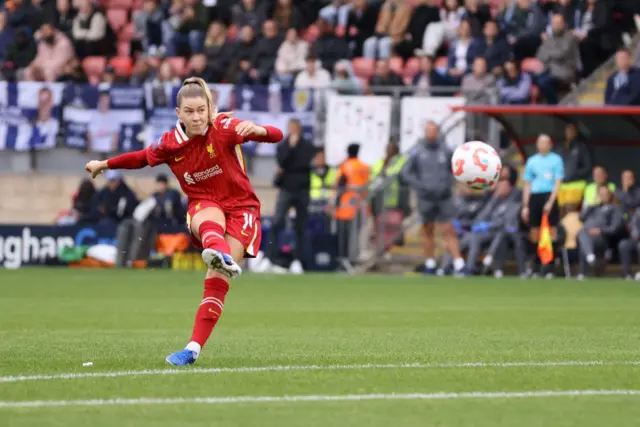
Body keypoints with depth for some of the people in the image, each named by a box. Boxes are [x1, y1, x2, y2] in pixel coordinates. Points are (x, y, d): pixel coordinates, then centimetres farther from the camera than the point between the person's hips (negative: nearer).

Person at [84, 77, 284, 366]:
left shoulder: (224, 128, -13)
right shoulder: (170, 143, -3)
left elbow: (276, 136, -21)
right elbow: (141, 158, 19)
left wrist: (256, 129, -43)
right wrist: (104, 164, 29)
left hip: (240, 207, -1)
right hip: (203, 205, 2)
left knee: (217, 280, -18)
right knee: (208, 220, -39)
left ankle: (194, 348, -18)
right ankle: (219, 254, -74)